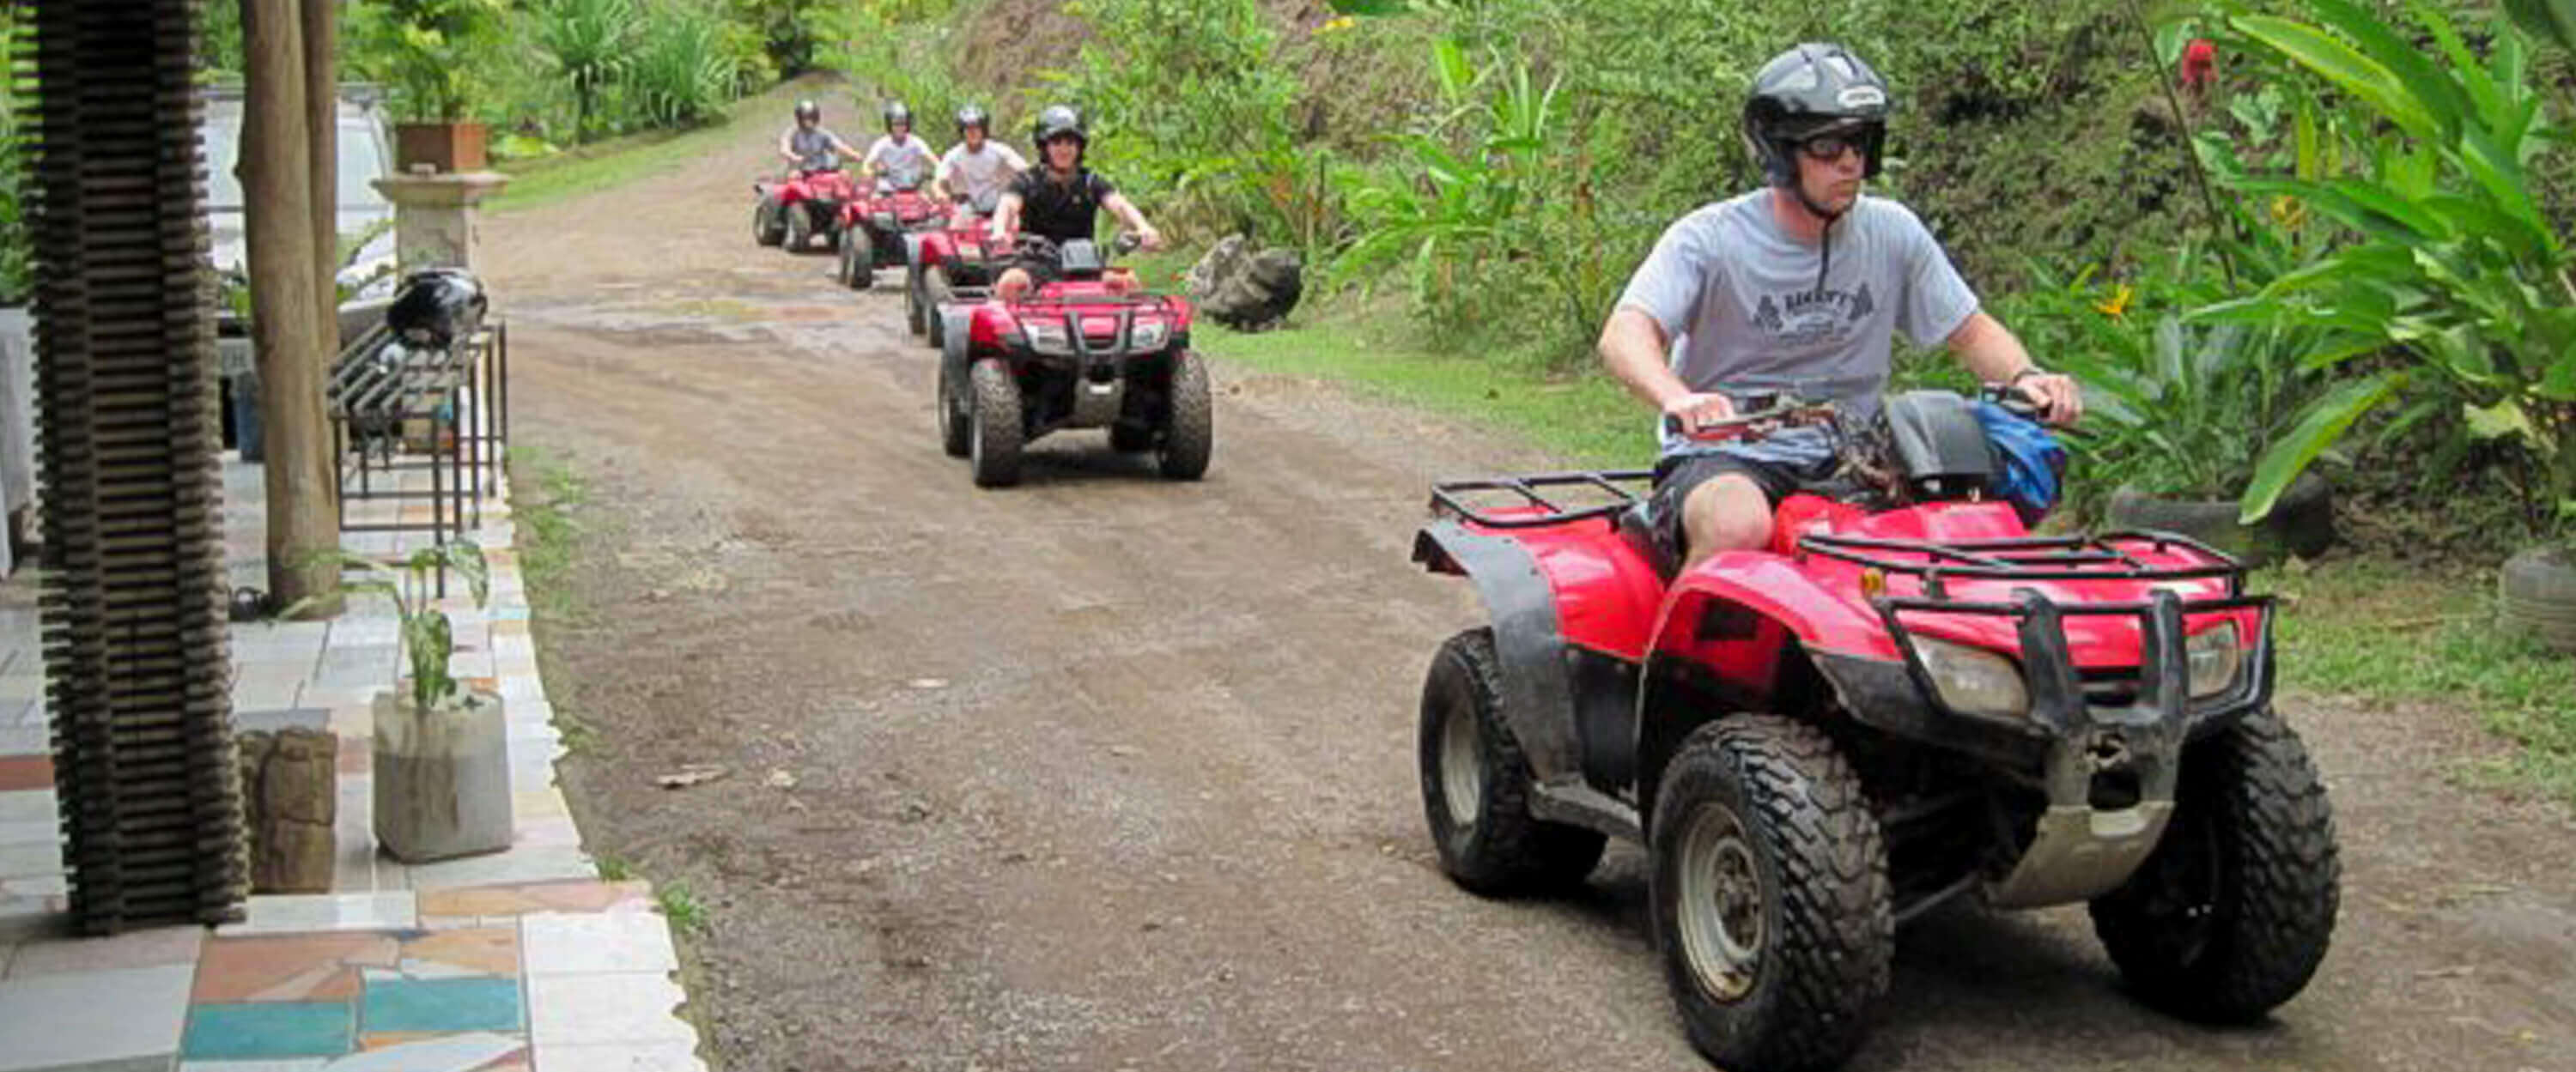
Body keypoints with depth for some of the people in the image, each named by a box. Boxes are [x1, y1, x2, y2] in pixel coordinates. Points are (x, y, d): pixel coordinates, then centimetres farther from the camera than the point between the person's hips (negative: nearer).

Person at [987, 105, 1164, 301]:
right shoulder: (1029, 181, 5)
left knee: (1127, 282, -26)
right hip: (1038, 264, -2)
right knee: (1009, 283, -35)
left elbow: (1119, 205, -7)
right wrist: (999, 232, -39)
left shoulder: (1091, 183, 10)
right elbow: (1008, 205, -14)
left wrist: (1143, 228, -31)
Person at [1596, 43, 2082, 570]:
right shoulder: (1710, 239, -8)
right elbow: (1624, 334, -22)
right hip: (1724, 455, -4)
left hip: (1843, 462, 4)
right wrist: (1678, 398, -44)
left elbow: (1970, 330, 14)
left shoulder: (1892, 233, 6)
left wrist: (2025, 378, -9)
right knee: (1739, 527, -37)